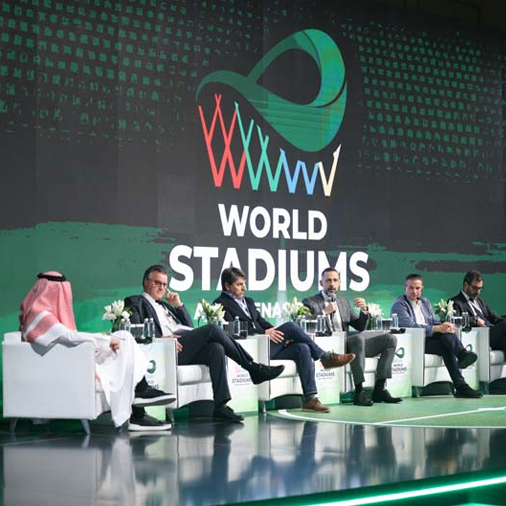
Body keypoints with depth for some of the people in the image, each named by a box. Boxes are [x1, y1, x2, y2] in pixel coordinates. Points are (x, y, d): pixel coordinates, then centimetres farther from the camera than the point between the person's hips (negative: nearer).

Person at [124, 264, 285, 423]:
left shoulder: (165, 305, 33)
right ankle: (253, 368, -14)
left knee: (216, 348, -25)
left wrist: (179, 305, 13)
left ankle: (220, 406, -32)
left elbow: (190, 326, 27)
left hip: (188, 347, 7)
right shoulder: (135, 302, 14)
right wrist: (160, 339, -19)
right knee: (212, 329, -23)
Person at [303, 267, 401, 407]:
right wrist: (324, 312, -11)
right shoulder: (310, 302, 7)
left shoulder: (344, 302, 25)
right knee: (358, 338, -37)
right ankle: (359, 392, -36)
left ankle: (379, 389, -13)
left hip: (348, 343, 7)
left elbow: (360, 327, 22)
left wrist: (364, 310, 4)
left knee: (390, 339, -8)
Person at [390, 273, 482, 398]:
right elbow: (410, 326, -20)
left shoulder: (425, 302, 21)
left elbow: (435, 322, 15)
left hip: (429, 338, 7)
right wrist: (437, 328, -29)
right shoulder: (399, 304, -4)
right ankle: (461, 386, -37)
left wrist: (445, 326, -12)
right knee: (447, 347, -29)